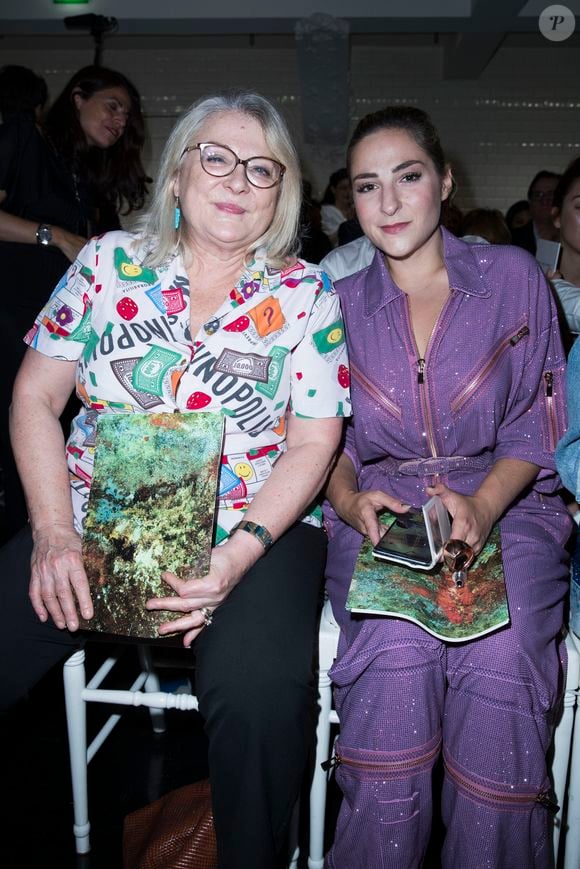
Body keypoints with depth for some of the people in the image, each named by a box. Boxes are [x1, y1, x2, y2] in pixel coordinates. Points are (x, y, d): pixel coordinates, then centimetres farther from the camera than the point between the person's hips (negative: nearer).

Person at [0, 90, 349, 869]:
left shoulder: (308, 296, 4)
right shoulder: (109, 261, 8)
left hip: (252, 531, -1)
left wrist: (241, 553, -17)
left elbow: (313, 444, -1)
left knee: (260, 689, -28)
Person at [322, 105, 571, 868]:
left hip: (506, 504, 0)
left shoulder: (513, 276, 6)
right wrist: (350, 500, -12)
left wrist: (482, 506, -15)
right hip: (380, 512, 1)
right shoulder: (339, 306, 10)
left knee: (501, 654, -30)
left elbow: (536, 423, 3)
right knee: (398, 644, -30)